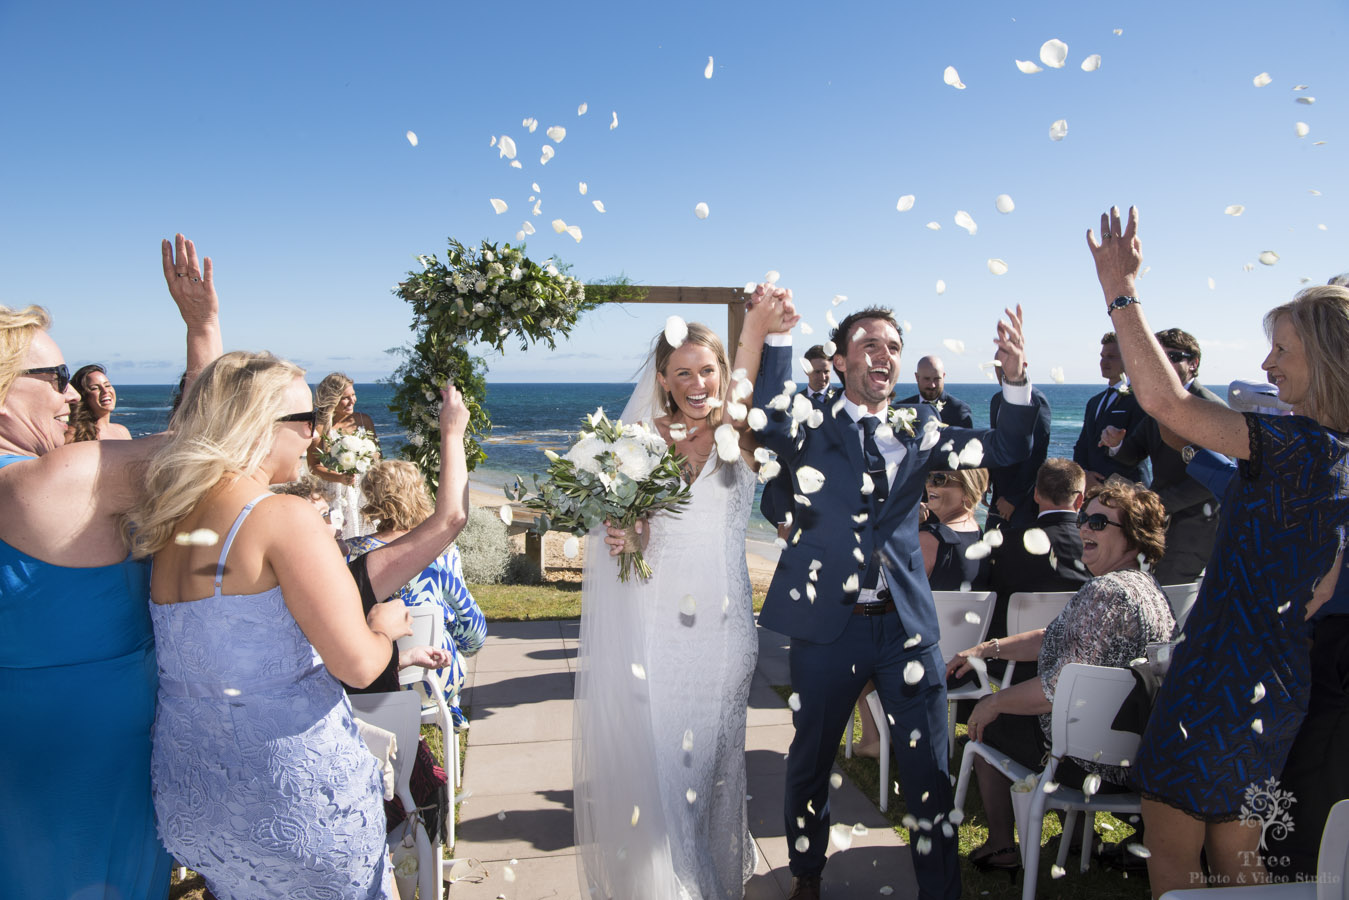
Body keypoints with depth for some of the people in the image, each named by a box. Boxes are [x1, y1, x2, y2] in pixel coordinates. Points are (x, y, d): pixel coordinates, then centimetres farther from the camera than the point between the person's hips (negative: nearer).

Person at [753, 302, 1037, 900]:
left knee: (930, 770, 9)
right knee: (810, 759, 16)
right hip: (828, 625, -1)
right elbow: (768, 424, -22)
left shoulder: (917, 429, 8)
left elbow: (1004, 448, 0)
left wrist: (1016, 380, -17)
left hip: (907, 624, 2)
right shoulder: (809, 428, -1)